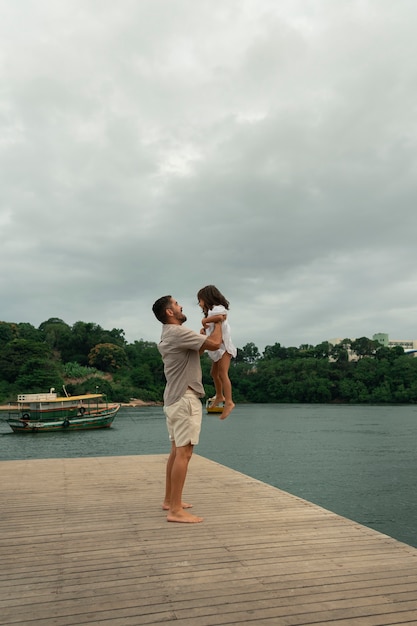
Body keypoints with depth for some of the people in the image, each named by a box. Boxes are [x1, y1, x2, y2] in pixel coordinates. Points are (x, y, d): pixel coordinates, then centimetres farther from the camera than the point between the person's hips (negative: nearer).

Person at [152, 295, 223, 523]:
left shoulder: (168, 335, 15)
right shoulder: (177, 332, -17)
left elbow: (196, 352, 24)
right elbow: (215, 344, -18)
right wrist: (219, 323, -1)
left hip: (175, 398, 11)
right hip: (185, 399, -11)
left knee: (176, 450, 16)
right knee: (184, 453, -10)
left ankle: (170, 500, 25)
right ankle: (175, 510, -8)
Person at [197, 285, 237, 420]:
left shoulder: (217, 308, -12)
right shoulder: (212, 312, 19)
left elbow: (220, 317, -35)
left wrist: (205, 320, -24)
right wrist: (205, 328, -4)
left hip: (223, 347, -11)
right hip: (217, 349, 11)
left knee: (222, 373, -18)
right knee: (214, 373, 20)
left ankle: (229, 402, -22)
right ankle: (219, 396, 37)